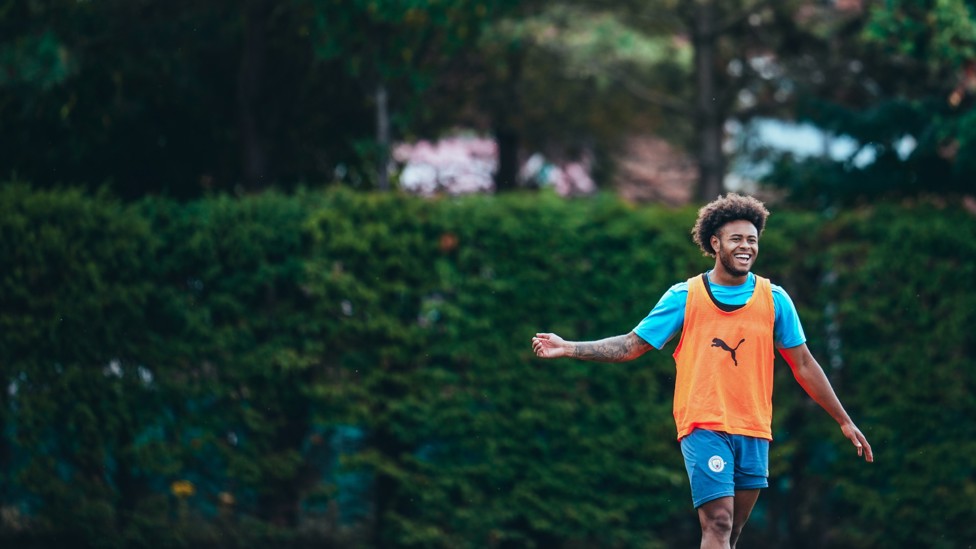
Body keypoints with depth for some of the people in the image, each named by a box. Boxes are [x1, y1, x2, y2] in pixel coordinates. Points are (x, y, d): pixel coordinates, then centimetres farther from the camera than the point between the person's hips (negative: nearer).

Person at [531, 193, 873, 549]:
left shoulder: (774, 299, 7)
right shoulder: (684, 296, 2)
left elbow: (803, 365, 12)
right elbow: (631, 346, 6)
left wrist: (844, 421, 11)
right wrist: (568, 349, -3)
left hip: (754, 431, 3)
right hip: (704, 427, -3)